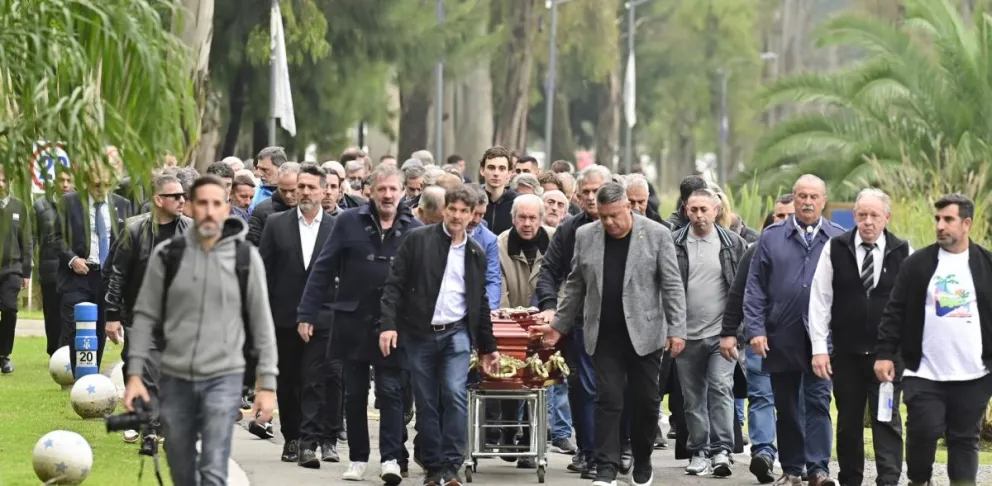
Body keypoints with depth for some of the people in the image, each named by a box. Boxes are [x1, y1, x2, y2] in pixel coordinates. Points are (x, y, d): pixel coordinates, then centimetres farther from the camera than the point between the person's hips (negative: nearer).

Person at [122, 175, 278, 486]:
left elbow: (261, 323, 3)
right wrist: (135, 374, -1)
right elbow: (146, 316, 5)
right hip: (175, 378, 2)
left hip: (223, 378, -2)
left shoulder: (245, 257, -1)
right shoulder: (167, 254, 1)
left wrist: (267, 383, -1)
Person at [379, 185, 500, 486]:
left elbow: (480, 302, 17)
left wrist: (487, 346, 18)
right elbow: (395, 285, -4)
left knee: (455, 396, -14)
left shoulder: (476, 253, 11)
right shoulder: (417, 240, -1)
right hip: (419, 334, -1)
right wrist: (388, 324, -15)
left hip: (456, 334, 1)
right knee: (426, 404, 2)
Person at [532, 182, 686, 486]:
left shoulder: (657, 235, -3)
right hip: (605, 336, 2)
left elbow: (672, 286, -3)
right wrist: (558, 325, 12)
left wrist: (676, 329, -9)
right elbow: (575, 287, 13)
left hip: (644, 334, -1)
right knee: (608, 400, -4)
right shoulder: (585, 236, 5)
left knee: (645, 401, 5)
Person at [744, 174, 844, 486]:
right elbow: (755, 288, 5)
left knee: (818, 401, -5)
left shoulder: (839, 239, 4)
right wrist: (755, 329, -4)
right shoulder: (772, 238, 7)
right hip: (781, 338, 2)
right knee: (786, 406, 8)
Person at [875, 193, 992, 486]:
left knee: (965, 439, 4)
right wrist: (885, 353, -4)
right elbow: (895, 313, 4)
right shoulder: (917, 264, 4)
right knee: (923, 433, -5)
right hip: (925, 374, 0)